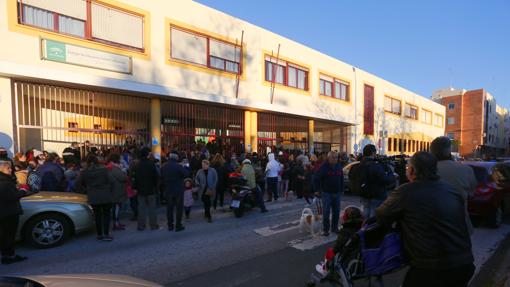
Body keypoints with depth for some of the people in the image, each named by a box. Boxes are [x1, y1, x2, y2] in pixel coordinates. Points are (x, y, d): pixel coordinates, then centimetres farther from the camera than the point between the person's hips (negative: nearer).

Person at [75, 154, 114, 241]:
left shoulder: (84, 172, 1)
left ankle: (99, 235, 20)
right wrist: (110, 192, 4)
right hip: (106, 196, -2)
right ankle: (106, 234, 3)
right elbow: (111, 181, -8)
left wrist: (86, 191, 12)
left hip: (93, 197, 2)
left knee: (97, 215, 13)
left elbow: (78, 184, 2)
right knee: (106, 214, 8)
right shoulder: (104, 169, -6)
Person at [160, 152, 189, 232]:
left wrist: (165, 187, 16)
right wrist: (185, 168, 2)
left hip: (168, 190, 5)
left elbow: (162, 178, 7)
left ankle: (170, 225, 21)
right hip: (178, 190, -5)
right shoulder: (178, 166, -17)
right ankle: (178, 226, 8)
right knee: (179, 208, 5)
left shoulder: (164, 167, 2)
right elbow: (187, 174, -14)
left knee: (169, 208, 13)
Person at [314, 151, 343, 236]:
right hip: (327, 193, -5)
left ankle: (334, 227, 26)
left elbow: (341, 179, 16)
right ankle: (326, 229, 10)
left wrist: (341, 189, 12)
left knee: (336, 212, 11)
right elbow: (317, 179, -9)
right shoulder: (324, 167, -10)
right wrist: (318, 189, -11)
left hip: (336, 193, 5)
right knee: (326, 212, -1)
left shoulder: (339, 166, 7)